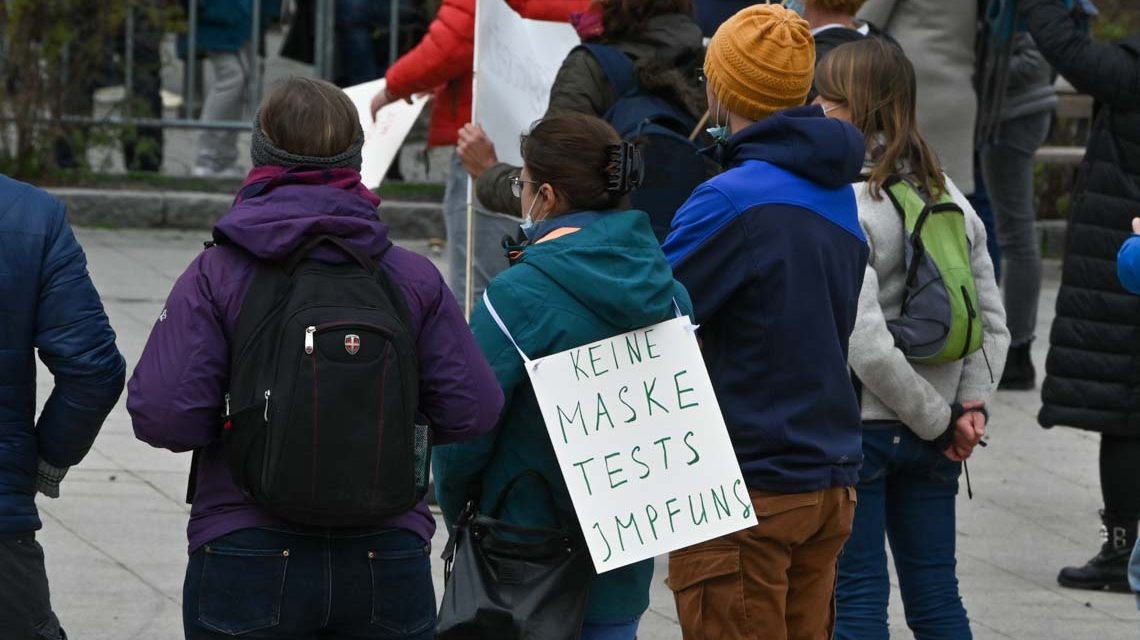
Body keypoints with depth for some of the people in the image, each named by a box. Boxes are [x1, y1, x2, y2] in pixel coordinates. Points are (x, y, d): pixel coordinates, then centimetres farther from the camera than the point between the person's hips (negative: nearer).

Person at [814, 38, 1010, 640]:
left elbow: (864, 342, -22)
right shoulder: (948, 196, 8)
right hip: (926, 438, 7)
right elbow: (991, 319, 9)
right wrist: (972, 404, 0)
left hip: (855, 425, -7)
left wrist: (937, 420, -13)